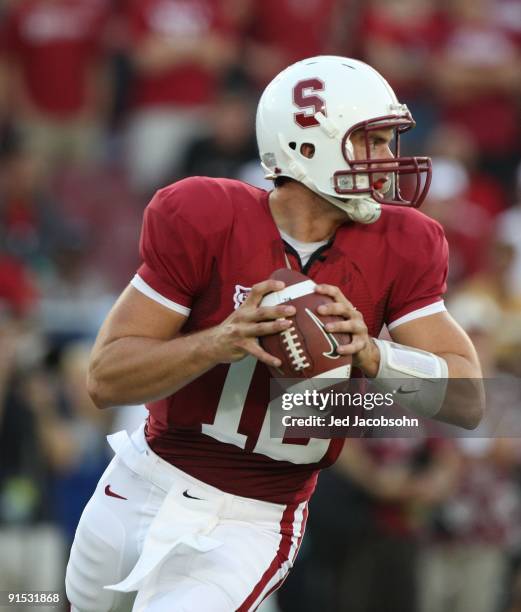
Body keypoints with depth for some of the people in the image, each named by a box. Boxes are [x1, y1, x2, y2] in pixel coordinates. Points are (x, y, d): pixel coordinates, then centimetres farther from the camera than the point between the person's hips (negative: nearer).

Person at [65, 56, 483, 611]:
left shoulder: (399, 248, -9)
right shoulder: (204, 220, -17)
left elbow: (469, 400, -13)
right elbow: (106, 378, -19)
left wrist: (371, 354, -32)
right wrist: (221, 342, -36)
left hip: (251, 526, -1)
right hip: (145, 487, 1)